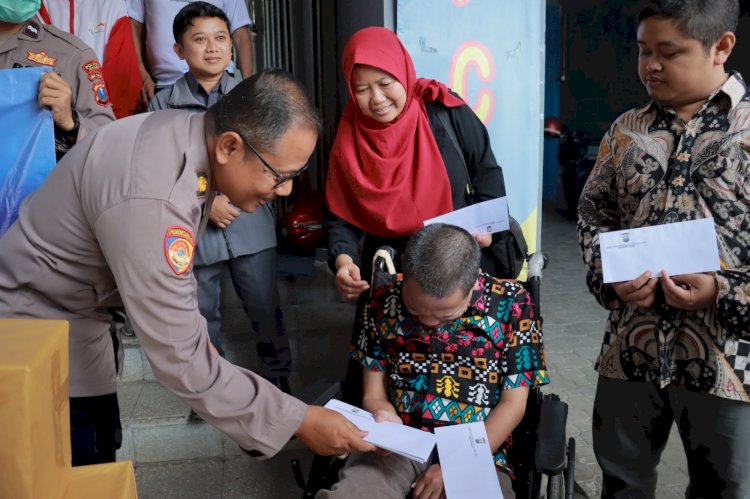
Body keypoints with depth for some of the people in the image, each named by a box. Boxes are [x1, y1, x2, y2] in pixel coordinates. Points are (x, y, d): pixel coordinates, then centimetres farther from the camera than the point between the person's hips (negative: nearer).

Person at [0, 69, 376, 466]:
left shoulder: (191, 134, -10)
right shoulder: (150, 199, -37)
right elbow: (180, 360, -33)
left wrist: (196, 337, 4)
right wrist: (298, 421, -28)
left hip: (84, 308, 8)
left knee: (100, 452, 16)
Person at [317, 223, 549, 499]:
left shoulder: (512, 305, -7)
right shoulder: (385, 301, -1)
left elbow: (512, 404, -3)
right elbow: (373, 396, 5)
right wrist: (385, 420, -19)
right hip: (396, 447, 0)